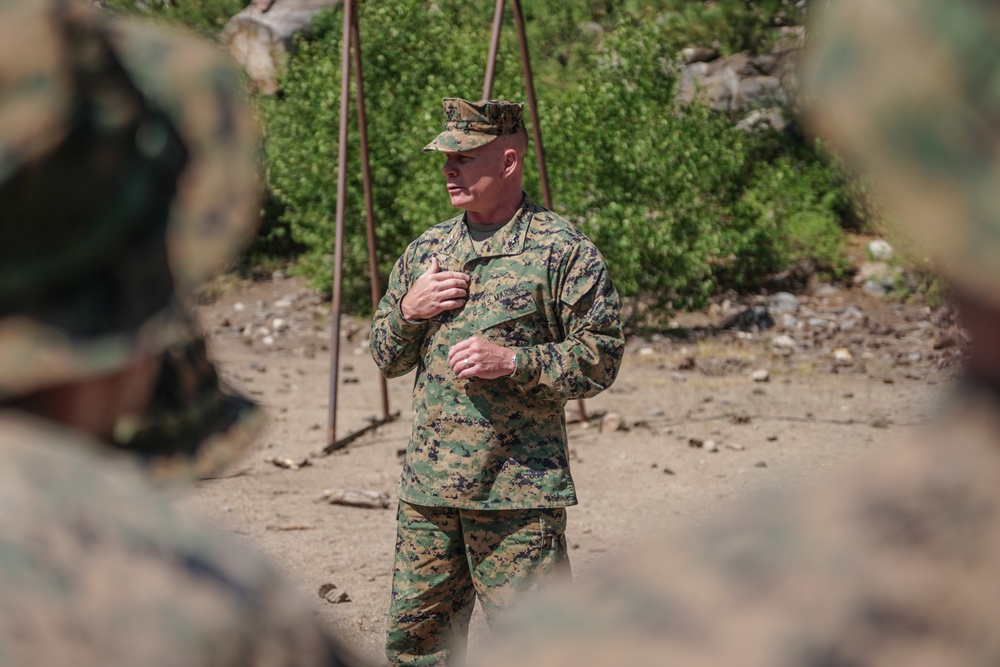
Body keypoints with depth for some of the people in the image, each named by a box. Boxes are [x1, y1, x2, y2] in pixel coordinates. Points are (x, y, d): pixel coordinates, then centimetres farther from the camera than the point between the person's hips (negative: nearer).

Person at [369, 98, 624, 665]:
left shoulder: (564, 251, -5)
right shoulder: (427, 251, 13)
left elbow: (601, 358, -8)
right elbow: (386, 356, 18)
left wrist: (513, 361, -19)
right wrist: (409, 311, -2)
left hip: (520, 491, -6)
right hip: (429, 488, 6)